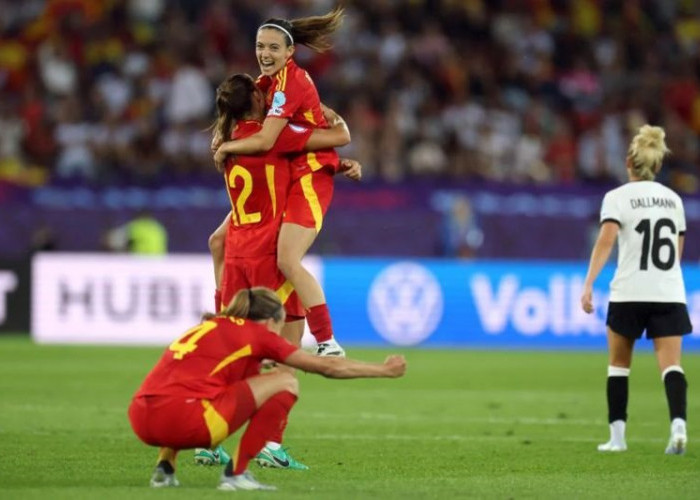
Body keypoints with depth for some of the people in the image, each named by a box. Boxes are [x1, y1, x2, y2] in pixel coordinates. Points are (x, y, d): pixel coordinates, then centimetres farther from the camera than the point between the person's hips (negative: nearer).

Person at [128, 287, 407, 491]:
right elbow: (327, 367, 17)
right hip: (182, 423, -7)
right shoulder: (256, 333, 11)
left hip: (141, 422, 7)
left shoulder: (207, 327, 29)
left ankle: (164, 467, 22)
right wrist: (384, 370, 30)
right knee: (285, 383, 4)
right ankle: (236, 472, 4)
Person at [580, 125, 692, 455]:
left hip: (629, 293, -3)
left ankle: (617, 436, 12)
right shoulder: (673, 199, 13)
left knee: (619, 364, 14)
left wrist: (588, 285, -20)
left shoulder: (618, 197, -2)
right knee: (671, 365, -5)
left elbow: (605, 242, -16)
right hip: (669, 294, 3)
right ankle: (678, 424, -29)